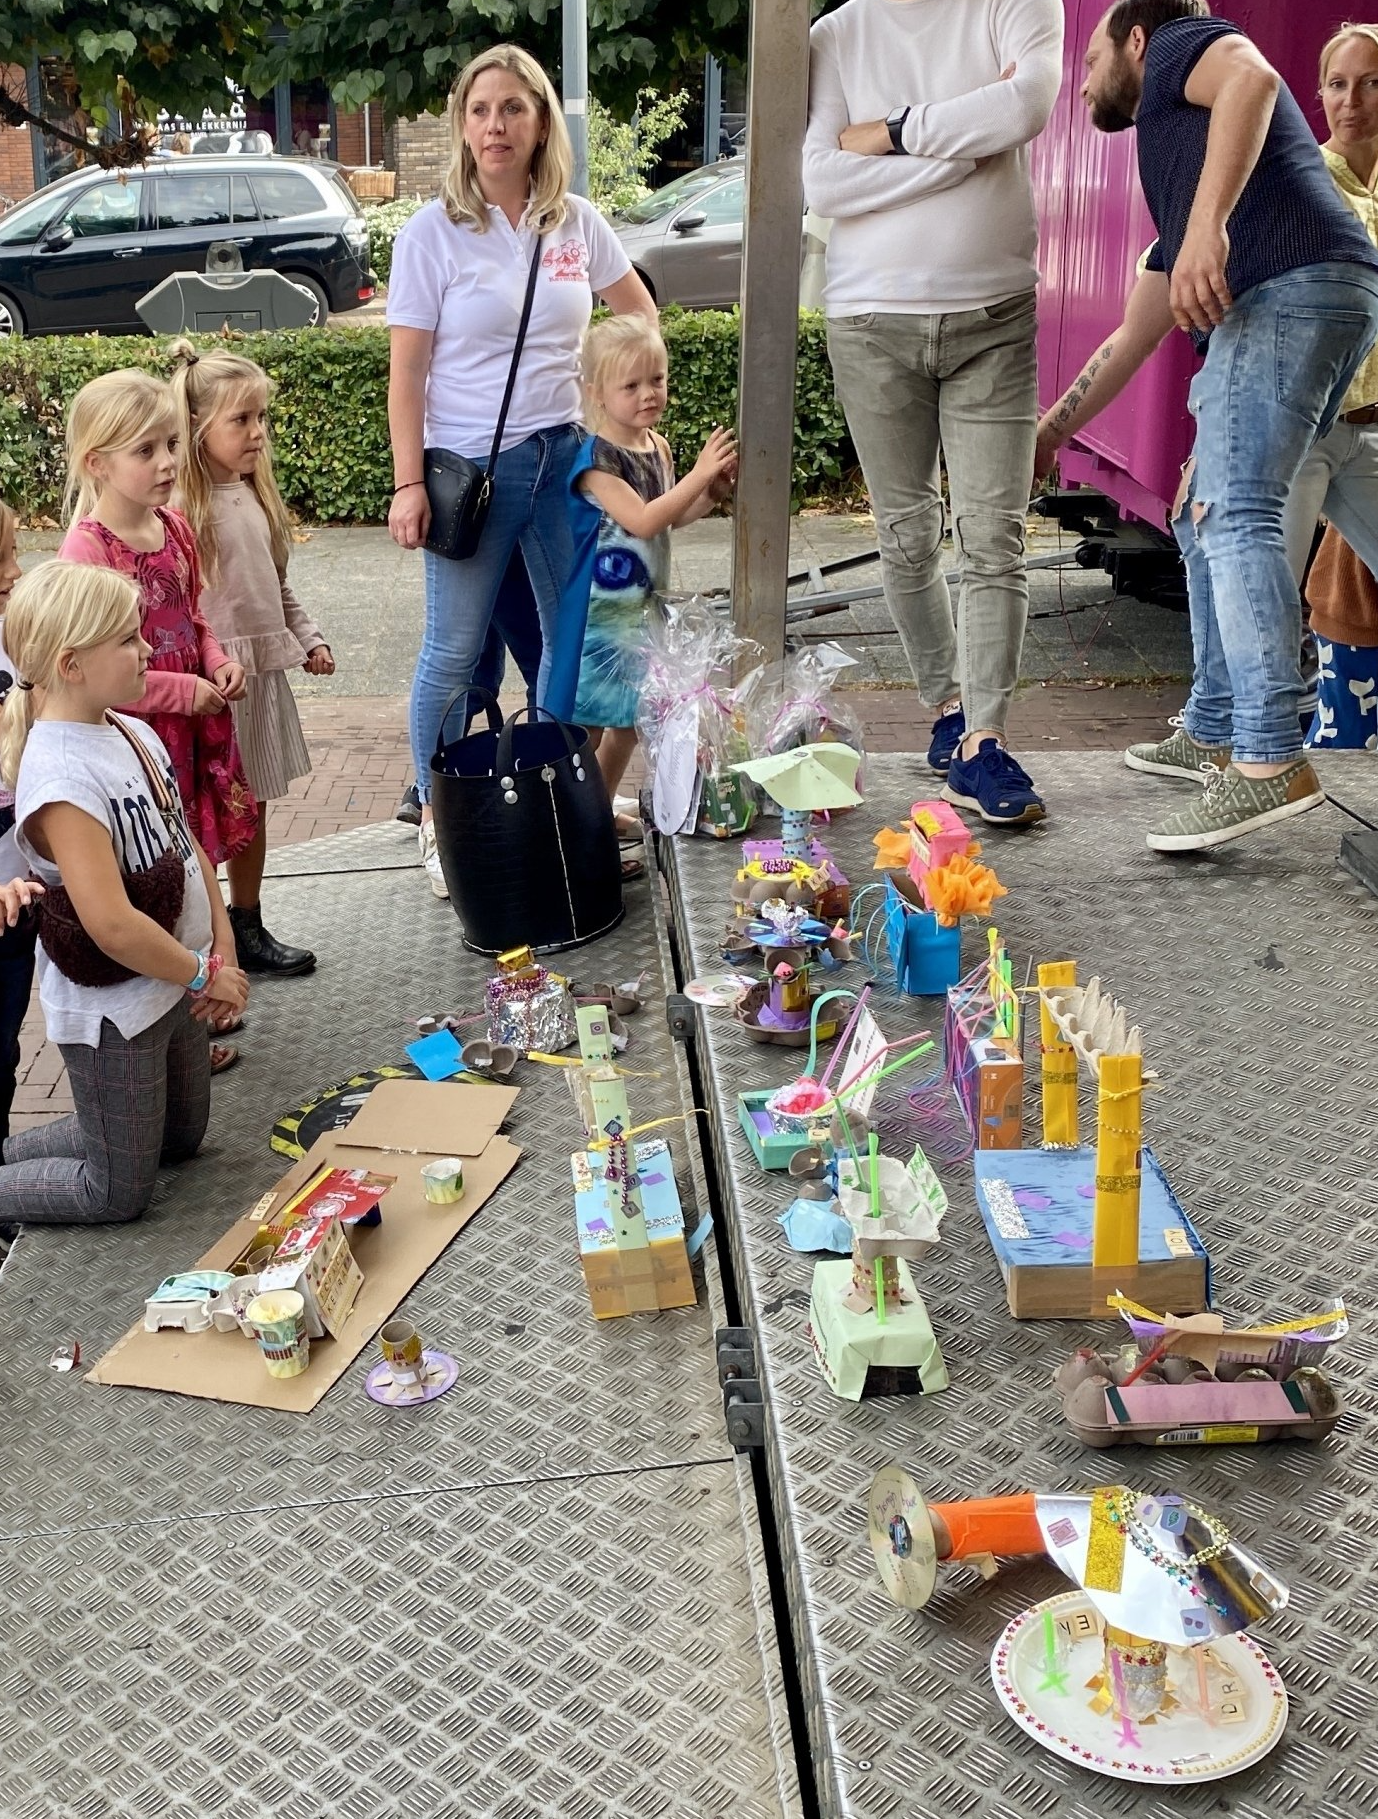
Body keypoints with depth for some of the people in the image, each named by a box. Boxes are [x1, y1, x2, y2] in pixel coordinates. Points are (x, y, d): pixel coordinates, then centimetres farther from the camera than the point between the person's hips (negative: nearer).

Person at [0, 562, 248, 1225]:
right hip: (111, 1014, -9)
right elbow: (112, 924, -32)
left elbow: (186, 844, 8)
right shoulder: (61, 778, -28)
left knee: (182, 1137, 27)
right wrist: (204, 974, -18)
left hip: (169, 991, 9)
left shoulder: (134, 733, 0)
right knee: (118, 1192, 8)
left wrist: (222, 947, -2)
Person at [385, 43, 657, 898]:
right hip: (473, 465, -4)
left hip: (563, 455, 4)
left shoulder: (576, 222, 5)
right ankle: (436, 819, 14)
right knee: (455, 652, 1)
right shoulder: (434, 233, -5)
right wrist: (409, 485, -12)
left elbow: (640, 312, 21)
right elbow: (407, 371, -6)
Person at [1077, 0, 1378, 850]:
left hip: (1286, 288, -10)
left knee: (1234, 518, -18)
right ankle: (1215, 732, 20)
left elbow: (1251, 76, -12)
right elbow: (1134, 338, 37)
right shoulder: (1172, 139, 38)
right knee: (1209, 522, 16)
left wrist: (1207, 224, -25)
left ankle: (1270, 761, -26)